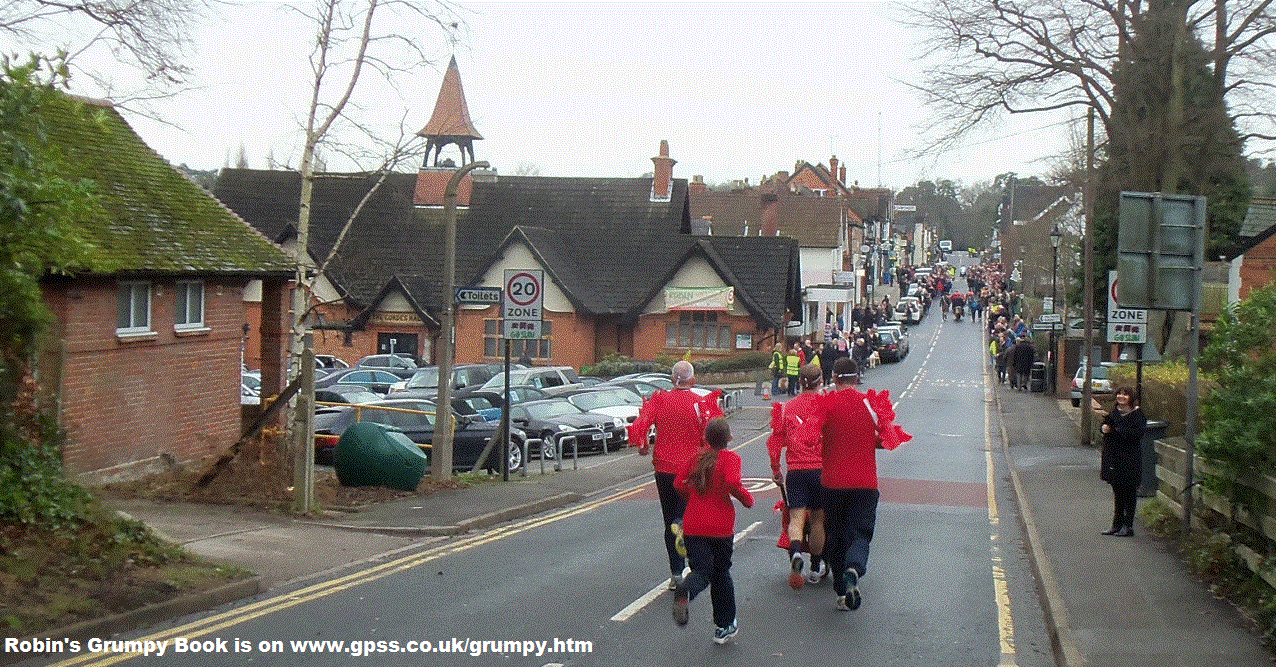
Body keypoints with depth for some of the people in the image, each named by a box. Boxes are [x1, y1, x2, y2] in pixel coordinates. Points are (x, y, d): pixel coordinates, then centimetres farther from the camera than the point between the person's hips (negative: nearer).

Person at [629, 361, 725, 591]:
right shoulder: (701, 403, -8)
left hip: (664, 468, 2)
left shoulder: (659, 400, -2)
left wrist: (642, 447, 10)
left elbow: (639, 427, -9)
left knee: (670, 520, 13)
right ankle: (683, 526, -32)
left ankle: (676, 574, 13)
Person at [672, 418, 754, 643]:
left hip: (693, 526, 2)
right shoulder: (730, 458, -2)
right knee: (721, 574, 14)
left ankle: (685, 591, -36)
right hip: (721, 526, -2)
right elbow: (733, 483, -20)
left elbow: (679, 484, 8)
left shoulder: (696, 459, 11)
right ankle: (724, 626, 20)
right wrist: (747, 499, -3)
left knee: (701, 571, 1)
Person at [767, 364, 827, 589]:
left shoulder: (787, 407, 7)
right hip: (822, 468, -1)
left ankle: (795, 552, -32)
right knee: (818, 519, 11)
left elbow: (776, 441, 8)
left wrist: (776, 471, 17)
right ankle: (816, 567, 21)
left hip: (795, 470, 1)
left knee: (796, 518, -3)